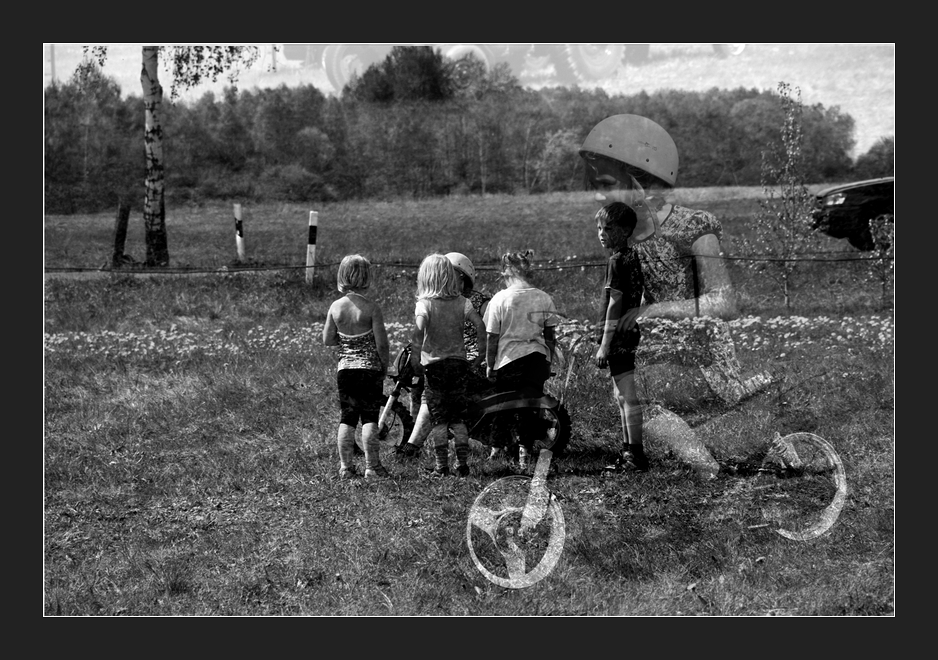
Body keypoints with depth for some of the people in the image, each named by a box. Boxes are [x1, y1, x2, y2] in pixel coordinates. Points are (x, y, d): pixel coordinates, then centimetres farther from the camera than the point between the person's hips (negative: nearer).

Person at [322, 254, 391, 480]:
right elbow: (381, 344, -11)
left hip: (344, 369, 3)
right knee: (370, 418, 3)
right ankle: (372, 467, 2)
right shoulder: (372, 308, -13)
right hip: (370, 368, -3)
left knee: (347, 418, 10)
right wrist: (385, 364, 5)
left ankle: (346, 467, 10)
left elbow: (327, 340, 4)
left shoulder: (335, 307, -2)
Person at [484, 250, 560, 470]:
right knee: (531, 403, 5)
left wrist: (489, 365, 6)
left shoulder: (499, 299, -6)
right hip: (537, 358, 2)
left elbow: (492, 337, -4)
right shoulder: (544, 299, 2)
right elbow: (550, 336, 8)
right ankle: (526, 448, -7)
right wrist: (548, 361, 20)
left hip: (509, 359, -2)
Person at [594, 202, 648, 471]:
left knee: (627, 395, -9)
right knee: (622, 395, 18)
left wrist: (605, 345, -16)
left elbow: (615, 304, -17)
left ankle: (636, 455, -9)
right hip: (633, 333, 10)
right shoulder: (633, 257, 12)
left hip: (619, 336, -10)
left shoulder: (617, 261, -14)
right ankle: (629, 448, 25)